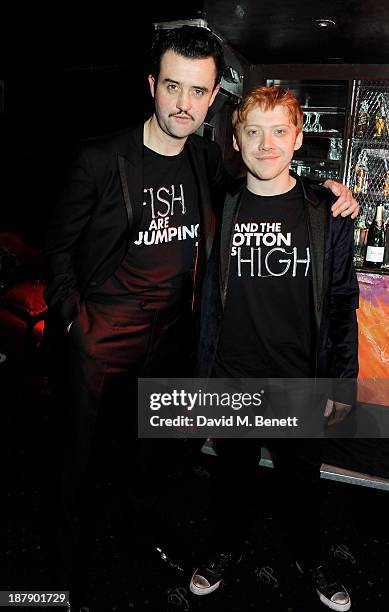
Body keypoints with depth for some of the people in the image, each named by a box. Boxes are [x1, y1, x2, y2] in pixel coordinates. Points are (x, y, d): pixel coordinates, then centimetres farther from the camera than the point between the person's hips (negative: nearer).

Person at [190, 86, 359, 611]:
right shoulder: (218, 211, -3)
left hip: (302, 383, 0)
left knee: (302, 477, 20)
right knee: (233, 472, 20)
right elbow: (207, 303, 1)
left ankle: (311, 558, 47)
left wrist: (342, 384, -2)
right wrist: (202, 378, 2)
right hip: (233, 380, 1)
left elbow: (342, 303, -2)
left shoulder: (327, 213, -5)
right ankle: (227, 549, 47)